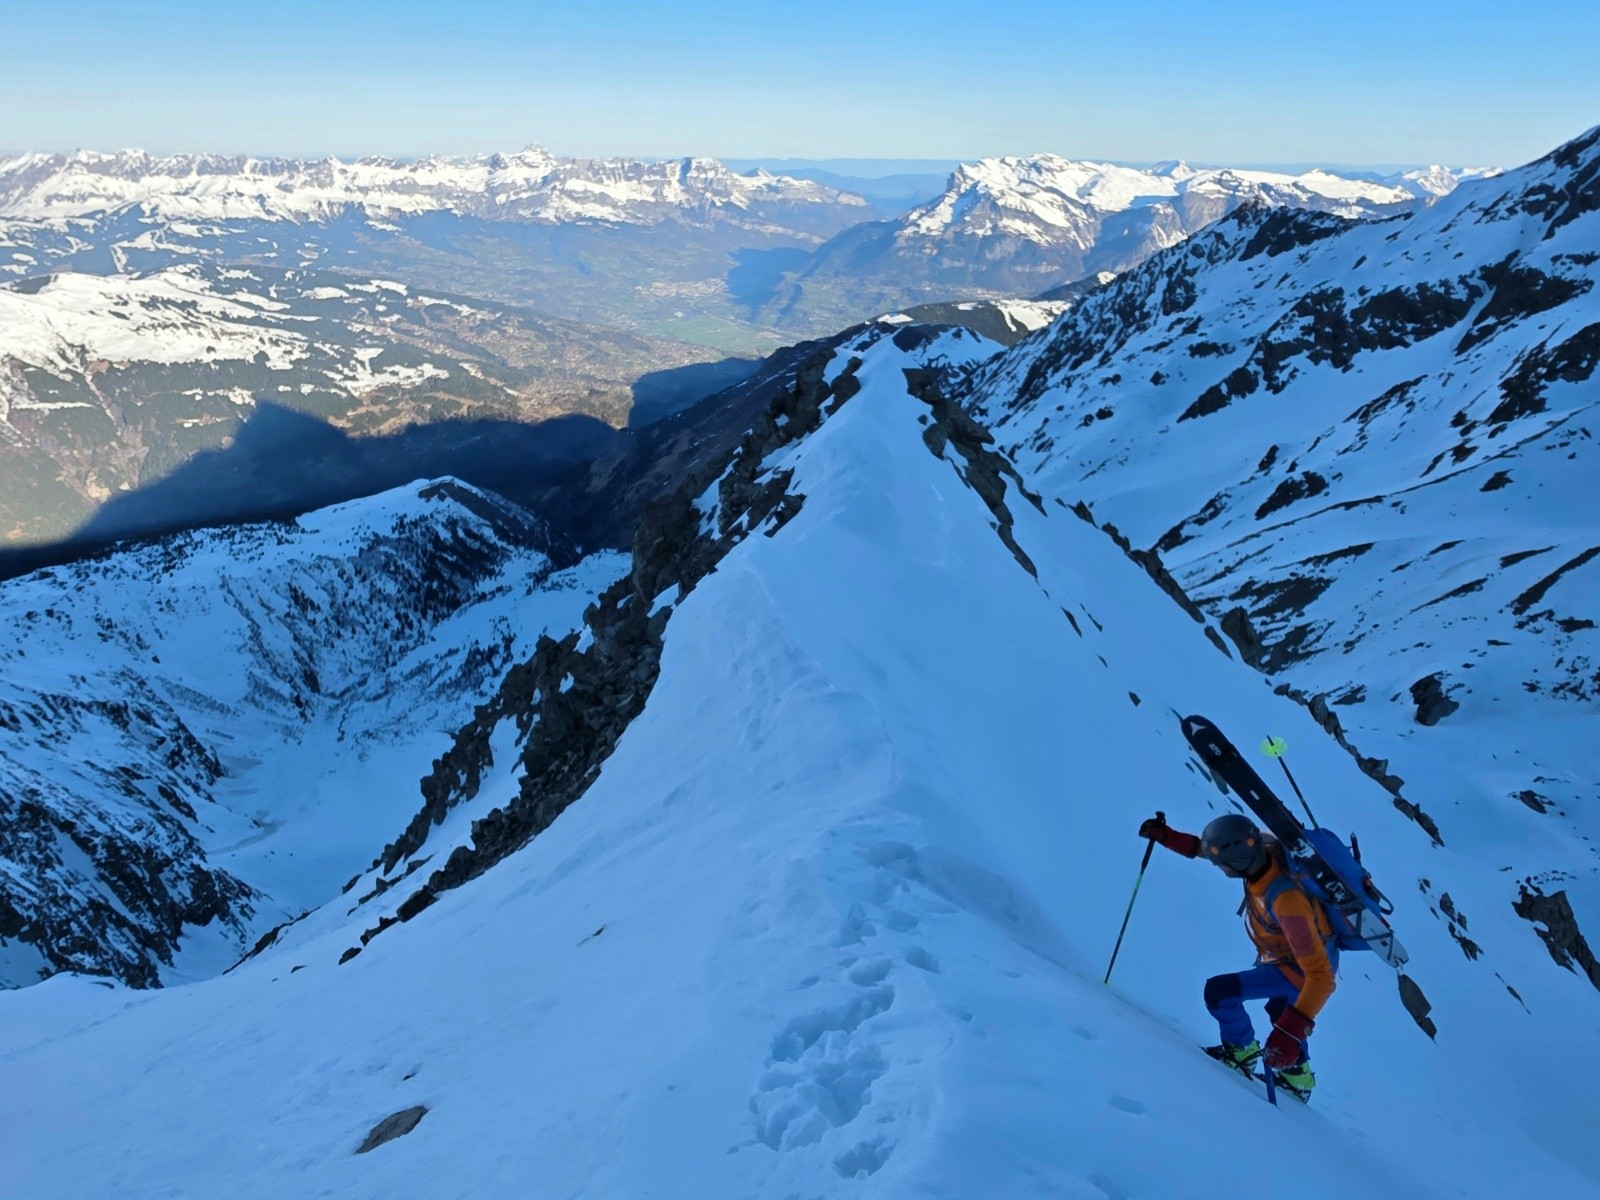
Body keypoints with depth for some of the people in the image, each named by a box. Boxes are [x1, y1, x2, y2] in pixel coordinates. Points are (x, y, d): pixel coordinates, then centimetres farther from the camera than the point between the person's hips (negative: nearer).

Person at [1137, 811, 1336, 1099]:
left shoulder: (1286, 902, -44)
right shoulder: (1263, 848, -24)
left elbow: (1320, 977, -42)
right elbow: (1203, 847, -2)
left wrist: (1291, 1031, -48)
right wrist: (1168, 837, -12)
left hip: (1301, 971, -8)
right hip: (1305, 950, 8)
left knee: (1218, 992, -15)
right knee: (1281, 1010, 32)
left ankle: (1242, 1051, 13)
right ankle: (1297, 1077, 56)